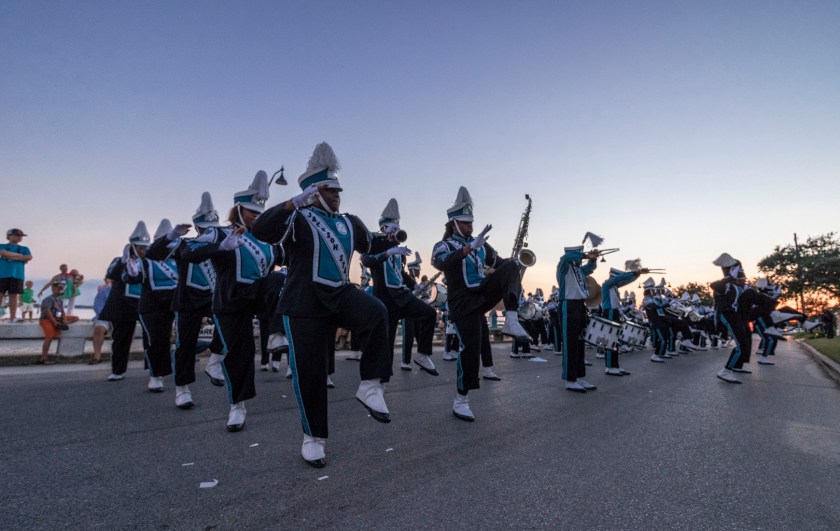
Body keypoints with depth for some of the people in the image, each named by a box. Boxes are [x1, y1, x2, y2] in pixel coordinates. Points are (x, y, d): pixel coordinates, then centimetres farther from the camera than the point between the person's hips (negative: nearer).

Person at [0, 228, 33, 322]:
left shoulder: (24, 249, 16)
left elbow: (29, 257, -2)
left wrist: (10, 256, -2)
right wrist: (21, 256, -5)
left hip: (17, 274, 2)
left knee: (14, 295, 1)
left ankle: (12, 317, 1)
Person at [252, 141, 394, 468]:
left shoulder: (349, 223, 13)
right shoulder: (297, 219, -5)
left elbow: (371, 245, 30)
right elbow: (261, 230, -25)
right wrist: (296, 202, -34)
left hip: (342, 295, 4)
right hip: (305, 304, -4)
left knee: (376, 313, -28)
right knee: (309, 371, 0)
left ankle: (370, 386, -15)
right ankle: (313, 437, 21)